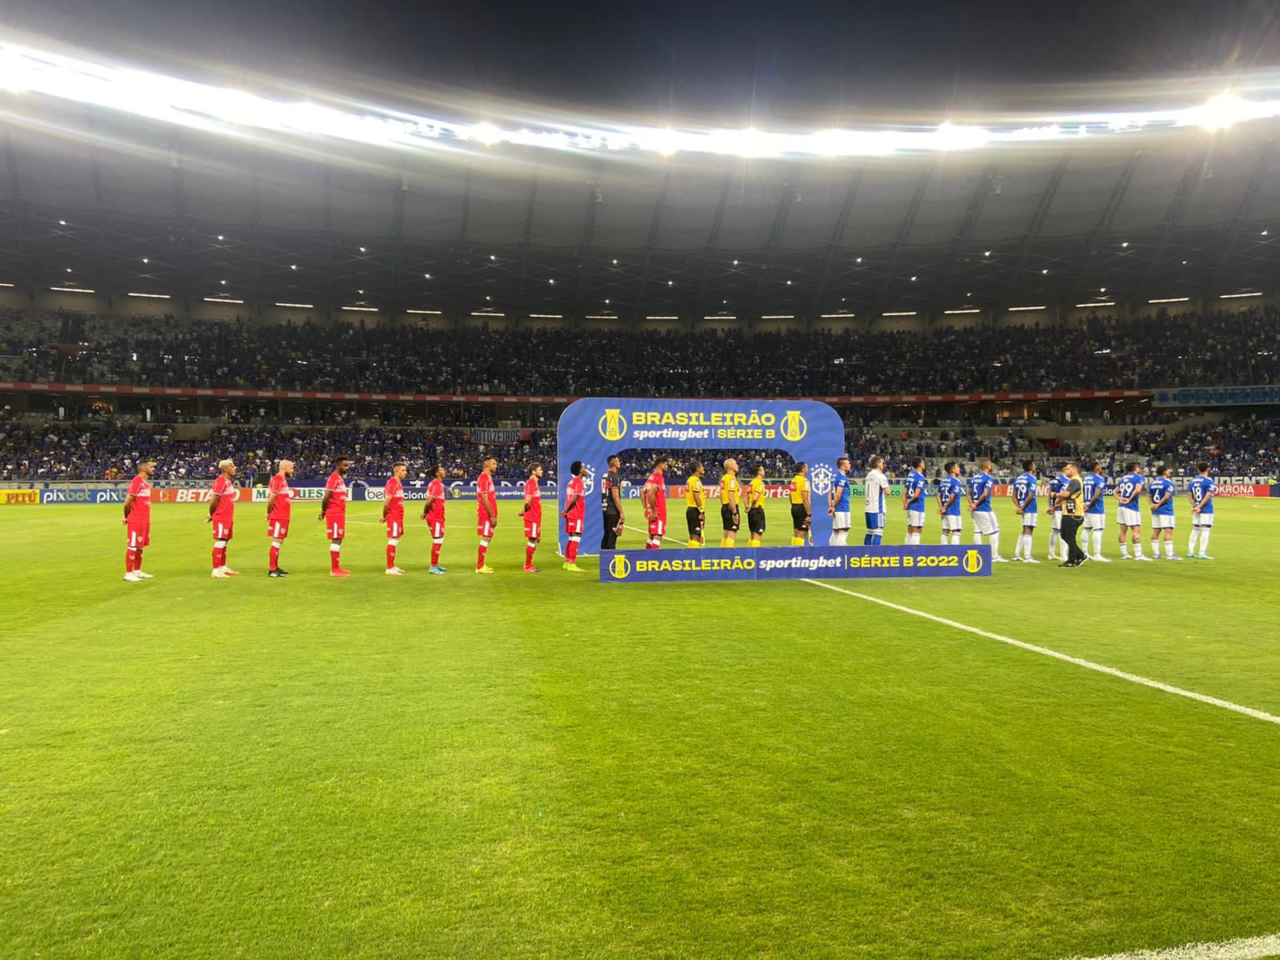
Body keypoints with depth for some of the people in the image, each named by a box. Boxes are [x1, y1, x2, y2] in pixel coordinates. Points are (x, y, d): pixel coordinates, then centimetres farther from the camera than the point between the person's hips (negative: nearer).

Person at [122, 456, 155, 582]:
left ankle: (137, 571, 23)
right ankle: (128, 573, 2)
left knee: (140, 546, 14)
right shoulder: (136, 481, -15)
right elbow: (127, 502, -16)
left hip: (145, 520, 9)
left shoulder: (146, 482, 13)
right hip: (136, 521, -9)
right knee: (132, 546, -3)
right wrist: (127, 517, -2)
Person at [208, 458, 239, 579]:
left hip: (228, 518, 9)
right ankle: (216, 571, -3)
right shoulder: (221, 481, -16)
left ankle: (223, 568, 24)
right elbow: (213, 501, -17)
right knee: (220, 542, -6)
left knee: (225, 542, 15)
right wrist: (212, 515, -4)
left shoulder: (228, 482, 14)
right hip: (221, 518, -9)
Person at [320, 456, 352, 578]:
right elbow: (326, 497, -19)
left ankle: (336, 567, 19)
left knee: (338, 540, 13)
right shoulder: (333, 478, -15)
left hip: (340, 513, 10)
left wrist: (324, 511, 11)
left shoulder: (340, 478, 16)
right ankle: (334, 570, -6)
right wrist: (323, 511, -8)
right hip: (335, 514, -10)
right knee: (336, 540, -8)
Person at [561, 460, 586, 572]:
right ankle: (572, 564, -10)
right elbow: (575, 498, -20)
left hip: (571, 514, 9)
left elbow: (571, 498, 13)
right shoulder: (579, 482, -12)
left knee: (572, 538, 16)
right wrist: (566, 511, -14)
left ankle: (567, 562, 22)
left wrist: (565, 511, 4)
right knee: (576, 537, -8)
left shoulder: (572, 482, 16)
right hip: (577, 515, -9)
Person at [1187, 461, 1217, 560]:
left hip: (1196, 509, 6)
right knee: (1206, 530, -2)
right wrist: (1199, 507, -17)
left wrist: (1194, 506, 3)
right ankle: (1202, 553, -5)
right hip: (1206, 510, -6)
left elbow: (1189, 495, 7)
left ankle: (1190, 551, 14)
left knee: (1195, 529, 13)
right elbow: (1208, 496, -17)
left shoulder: (1193, 480, 7)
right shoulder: (1209, 481, -9)